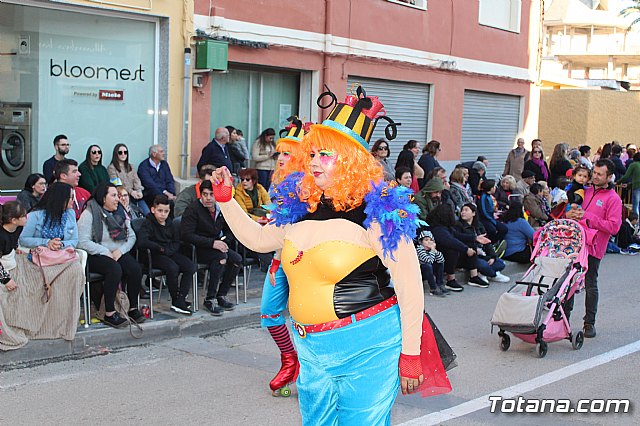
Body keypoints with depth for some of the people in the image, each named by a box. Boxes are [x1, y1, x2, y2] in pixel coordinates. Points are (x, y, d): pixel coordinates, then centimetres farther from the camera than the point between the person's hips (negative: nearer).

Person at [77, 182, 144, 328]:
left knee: (135, 268, -23)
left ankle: (133, 308, -11)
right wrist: (106, 252, -17)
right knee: (115, 269, -34)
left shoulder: (121, 213, 14)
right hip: (96, 256, -6)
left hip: (119, 254, 6)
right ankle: (109, 314, -28)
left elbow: (132, 236, 11)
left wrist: (120, 250, -8)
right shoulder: (89, 214, -7)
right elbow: (83, 242, -16)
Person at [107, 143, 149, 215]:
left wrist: (139, 191, -9)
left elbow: (136, 180, 13)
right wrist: (131, 191, -16)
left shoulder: (130, 167, 24)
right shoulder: (111, 168, 5)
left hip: (134, 194, 5)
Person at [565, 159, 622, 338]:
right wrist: (570, 214, -1)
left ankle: (590, 322, 13)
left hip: (593, 248, -5)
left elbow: (614, 227, -12)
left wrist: (589, 217, -17)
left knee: (590, 285, 2)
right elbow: (571, 210, 25)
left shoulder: (613, 199, -4)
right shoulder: (586, 191, 14)